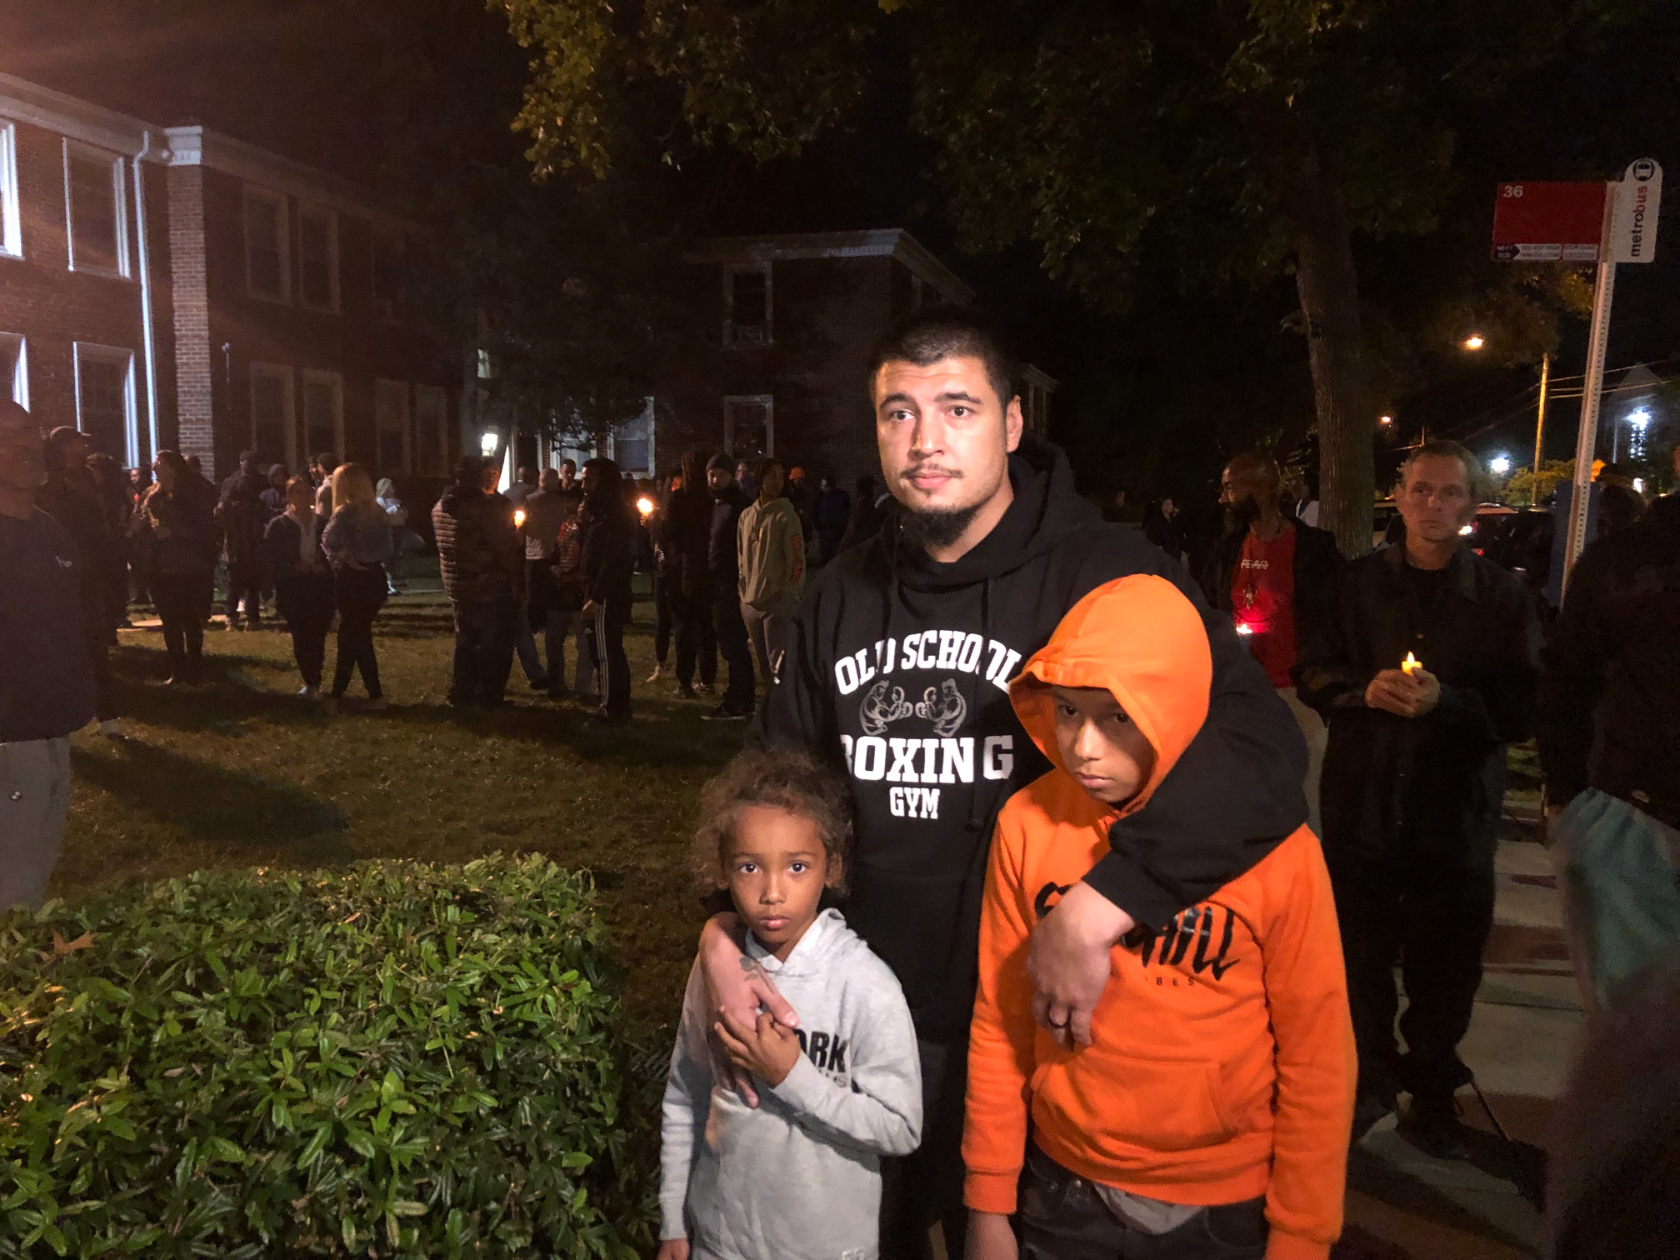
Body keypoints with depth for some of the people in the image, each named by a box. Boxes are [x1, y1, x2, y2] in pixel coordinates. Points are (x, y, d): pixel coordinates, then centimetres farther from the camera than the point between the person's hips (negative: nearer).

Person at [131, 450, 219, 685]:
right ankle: (178, 672, 17)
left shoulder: (194, 496, -6)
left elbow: (203, 532, -14)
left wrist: (172, 533, -21)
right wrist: (137, 529, -12)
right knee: (170, 622, 9)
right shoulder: (152, 496, 10)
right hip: (161, 569, 6)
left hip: (189, 570, -5)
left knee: (191, 622, -1)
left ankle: (194, 672, 7)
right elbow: (145, 532, 9)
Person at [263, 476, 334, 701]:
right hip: (292, 591, -1)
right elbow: (270, 559, -3)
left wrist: (324, 568, -9)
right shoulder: (278, 526, 1)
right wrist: (294, 567, -16)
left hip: (321, 590, 1)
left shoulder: (323, 524, 6)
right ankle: (312, 683, 13)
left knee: (317, 639, 0)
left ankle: (313, 683, 15)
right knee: (301, 640, -1)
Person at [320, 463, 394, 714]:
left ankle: (376, 696, 5)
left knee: (353, 637, 6)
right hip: (375, 578, 6)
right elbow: (389, 548, 10)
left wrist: (342, 558, -6)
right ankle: (337, 695, 17)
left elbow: (329, 540, -22)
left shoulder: (346, 512, -11)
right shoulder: (378, 511, 8)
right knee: (354, 635, 13)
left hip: (352, 580, -6)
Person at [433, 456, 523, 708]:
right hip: (490, 586, -7)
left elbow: (444, 544, 14)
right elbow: (506, 545, -17)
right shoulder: (485, 507, -19)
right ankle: (489, 695, 6)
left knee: (465, 641, 19)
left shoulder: (440, 508, 5)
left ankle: (460, 692, 22)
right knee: (494, 644, 3)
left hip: (457, 586, 7)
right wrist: (514, 574, -5)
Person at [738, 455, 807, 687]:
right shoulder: (746, 516, 10)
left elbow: (796, 559, -10)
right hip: (751, 602, 6)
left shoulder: (786, 516, -7)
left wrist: (787, 595, -12)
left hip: (777, 602, -6)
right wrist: (744, 590, 11)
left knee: (778, 663, -9)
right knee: (763, 663, 15)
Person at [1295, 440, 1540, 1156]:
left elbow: (1523, 709, -5)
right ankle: (1372, 1077, 34)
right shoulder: (1356, 584, 4)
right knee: (1362, 953, 13)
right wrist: (1363, 690, -14)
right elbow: (1312, 672, 5)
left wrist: (1444, 700, -21)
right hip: (1361, 802, 1)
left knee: (1447, 964, 10)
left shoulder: (1502, 597, -1)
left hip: (1455, 812, -1)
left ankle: (1432, 1086, 33)